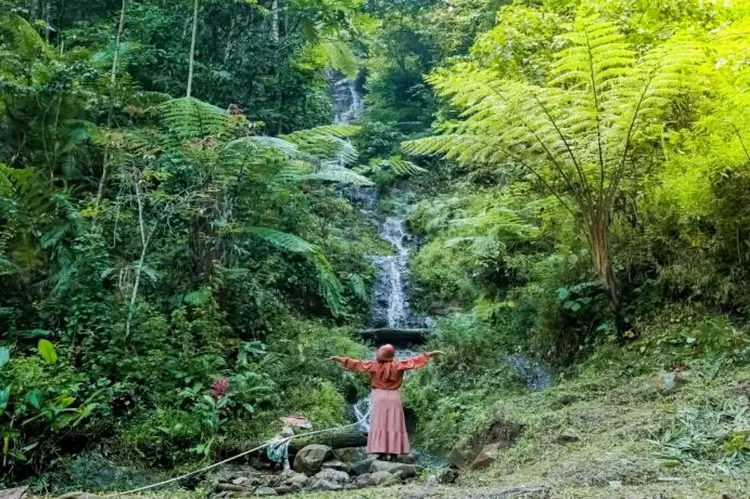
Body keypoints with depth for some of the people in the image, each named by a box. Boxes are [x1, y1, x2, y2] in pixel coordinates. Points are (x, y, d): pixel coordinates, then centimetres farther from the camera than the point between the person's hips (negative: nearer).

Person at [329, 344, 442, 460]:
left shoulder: (373, 365, -5)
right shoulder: (398, 366, -3)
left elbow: (356, 363, -3)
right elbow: (414, 361, 1)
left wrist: (338, 359, 3)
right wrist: (429, 354, 9)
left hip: (379, 397, 0)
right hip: (394, 397, 1)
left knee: (380, 425, 1)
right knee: (394, 425, 2)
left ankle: (382, 452, -5)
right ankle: (394, 452, -2)